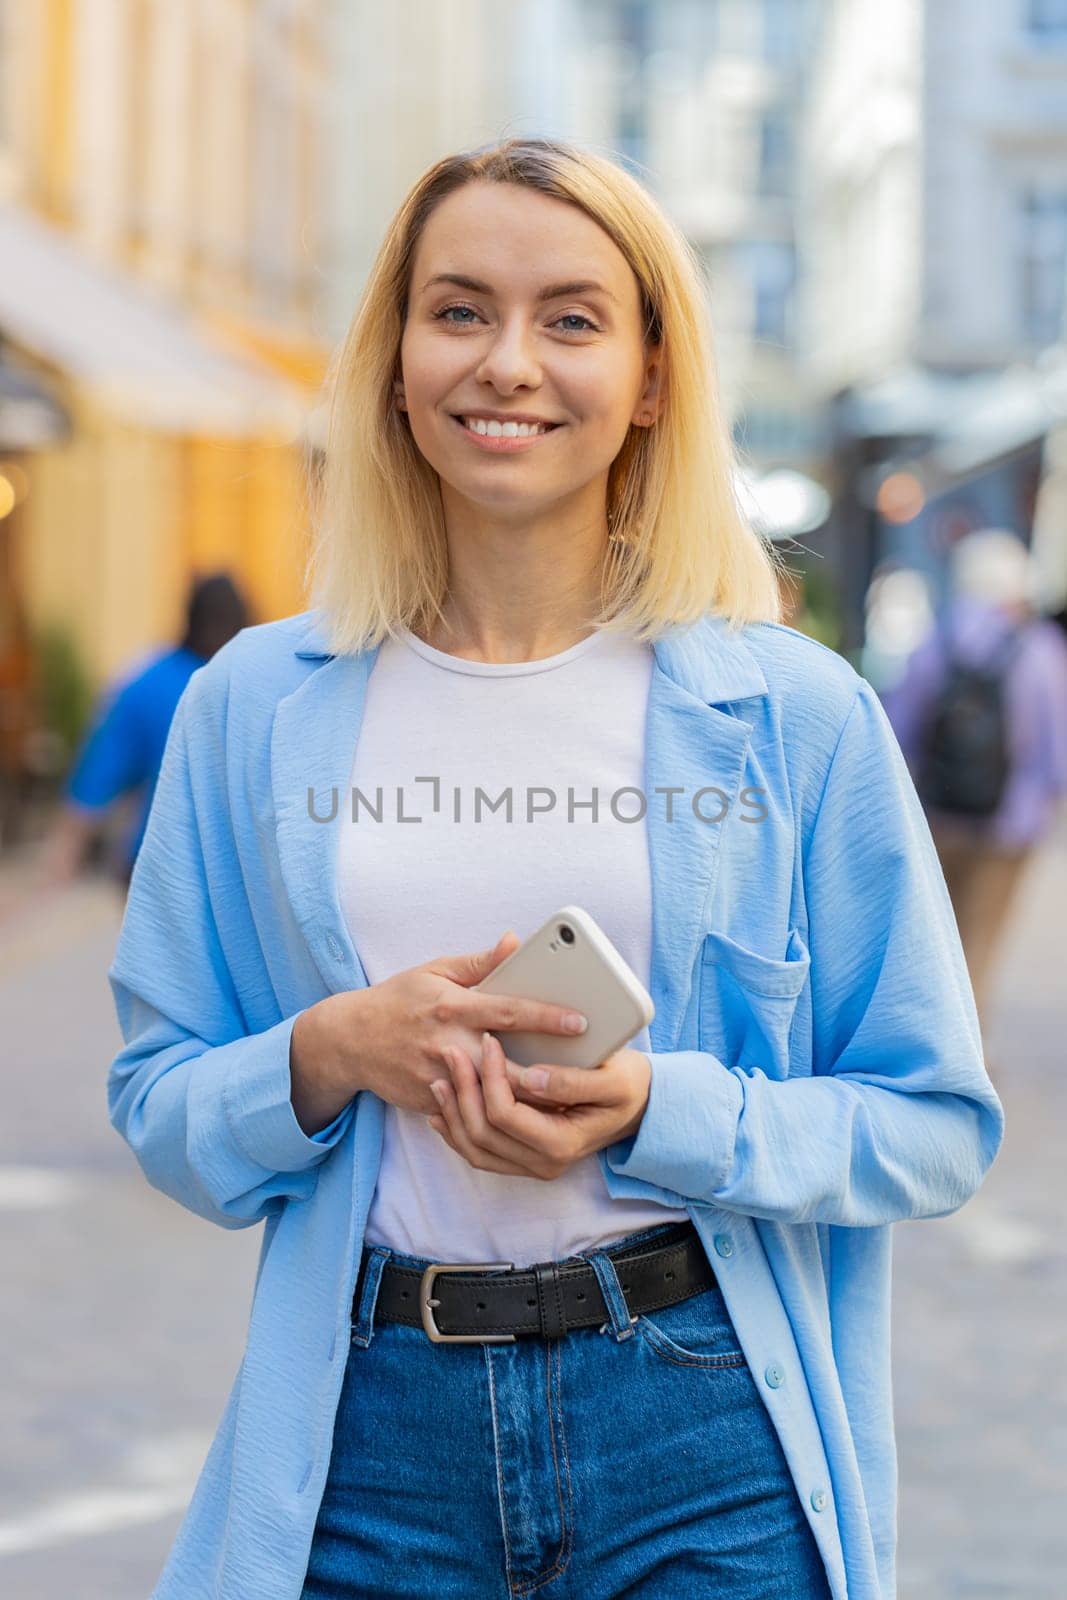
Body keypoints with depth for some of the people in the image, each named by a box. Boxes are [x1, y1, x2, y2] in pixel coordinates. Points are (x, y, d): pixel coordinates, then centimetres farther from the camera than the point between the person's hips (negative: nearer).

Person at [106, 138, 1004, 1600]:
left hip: (701, 1441, -1)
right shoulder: (253, 709, 4)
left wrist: (659, 1111, -16)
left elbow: (939, 1127, 0)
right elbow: (160, 1112, 7)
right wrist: (331, 1055, -13)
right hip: (368, 1439, 1)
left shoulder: (799, 716, -1)